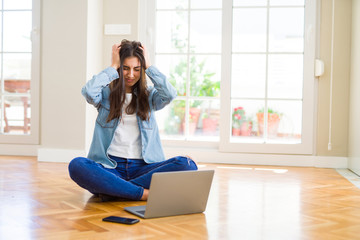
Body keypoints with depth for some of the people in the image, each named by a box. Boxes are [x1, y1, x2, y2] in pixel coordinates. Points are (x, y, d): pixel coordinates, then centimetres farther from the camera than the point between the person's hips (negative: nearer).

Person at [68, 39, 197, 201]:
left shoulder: (149, 96, 14)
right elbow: (89, 92, -13)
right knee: (77, 166, -33)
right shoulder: (106, 94, 10)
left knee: (187, 164, -26)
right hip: (110, 167, -1)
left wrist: (149, 66, 3)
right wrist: (113, 67, -1)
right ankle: (143, 193, -30)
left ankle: (113, 189, -25)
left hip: (142, 167, 2)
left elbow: (170, 94, -8)